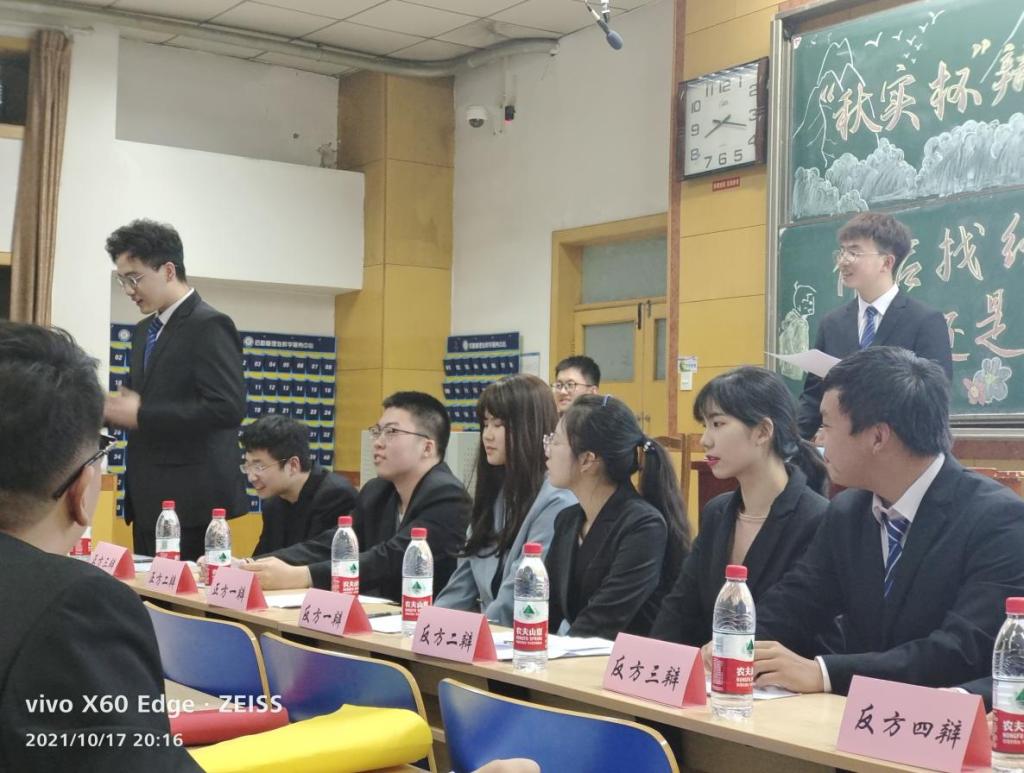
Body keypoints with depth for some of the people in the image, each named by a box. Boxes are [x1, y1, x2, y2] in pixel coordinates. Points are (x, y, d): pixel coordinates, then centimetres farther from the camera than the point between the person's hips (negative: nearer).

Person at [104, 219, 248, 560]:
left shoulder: (210, 326, -11)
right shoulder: (144, 331, 17)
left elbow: (228, 408, -21)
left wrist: (141, 415, -18)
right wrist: (118, 409, 1)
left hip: (190, 497, -8)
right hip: (149, 497, 8)